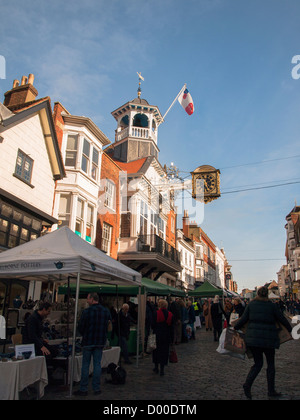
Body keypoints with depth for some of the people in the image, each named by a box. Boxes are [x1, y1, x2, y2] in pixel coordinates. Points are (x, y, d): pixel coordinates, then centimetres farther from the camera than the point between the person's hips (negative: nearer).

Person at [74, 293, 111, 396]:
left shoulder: (87, 311, -14)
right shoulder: (106, 311, 0)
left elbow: (80, 327, -8)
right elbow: (109, 325, 7)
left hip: (88, 341, -4)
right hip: (101, 342, 4)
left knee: (85, 365, 7)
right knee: (97, 364, 11)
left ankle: (83, 389, 14)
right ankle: (96, 388, 16)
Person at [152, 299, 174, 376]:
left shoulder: (156, 314, -12)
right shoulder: (170, 315, -2)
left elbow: (153, 325, -7)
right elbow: (172, 327, 3)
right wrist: (172, 339, 8)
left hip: (157, 335, -2)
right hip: (167, 337, 2)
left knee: (156, 351, 15)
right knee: (164, 352, 9)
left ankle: (156, 368, 26)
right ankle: (162, 370, 10)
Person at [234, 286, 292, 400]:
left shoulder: (251, 304, 0)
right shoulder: (272, 306, -5)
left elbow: (244, 319, -2)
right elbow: (282, 319, 4)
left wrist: (235, 327, 12)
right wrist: (289, 329, 23)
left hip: (253, 338, 2)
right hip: (268, 339, -2)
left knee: (258, 363, 12)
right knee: (270, 364, 15)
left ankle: (248, 384, -6)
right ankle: (271, 390, 20)